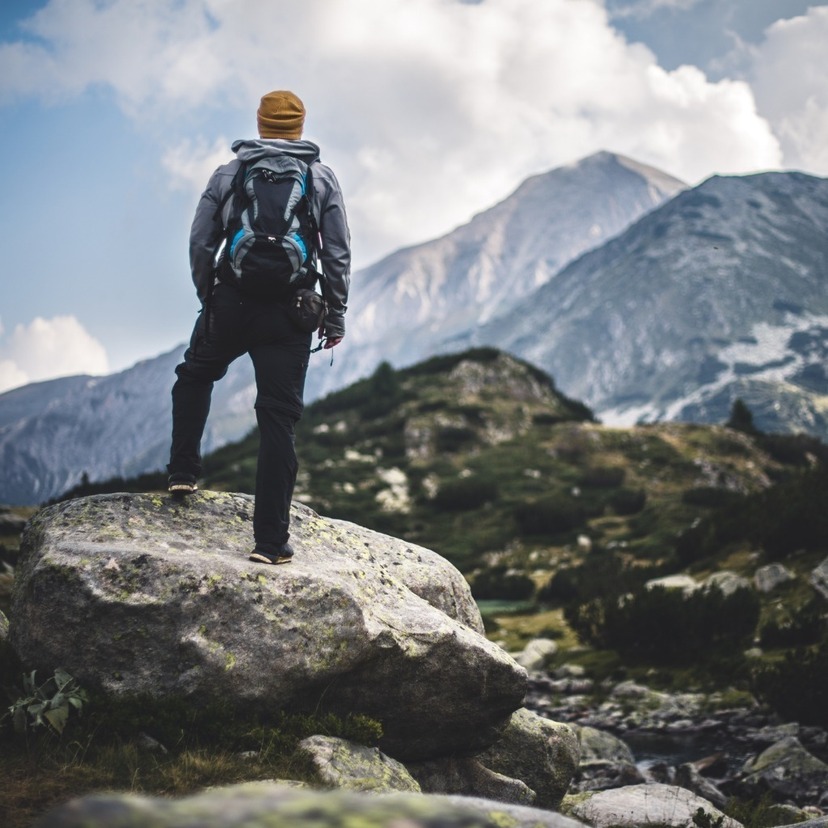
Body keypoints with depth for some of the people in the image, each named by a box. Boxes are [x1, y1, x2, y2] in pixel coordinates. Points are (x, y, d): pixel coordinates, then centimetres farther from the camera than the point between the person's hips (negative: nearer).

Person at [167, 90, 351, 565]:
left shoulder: (228, 174, 9)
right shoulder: (322, 178, 7)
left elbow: (200, 245, 8)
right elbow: (338, 254, 3)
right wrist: (336, 316, 9)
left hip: (231, 303, 1)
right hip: (290, 314, -1)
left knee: (194, 376, 30)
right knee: (279, 420, 1)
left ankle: (184, 470, 26)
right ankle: (271, 540, -1)